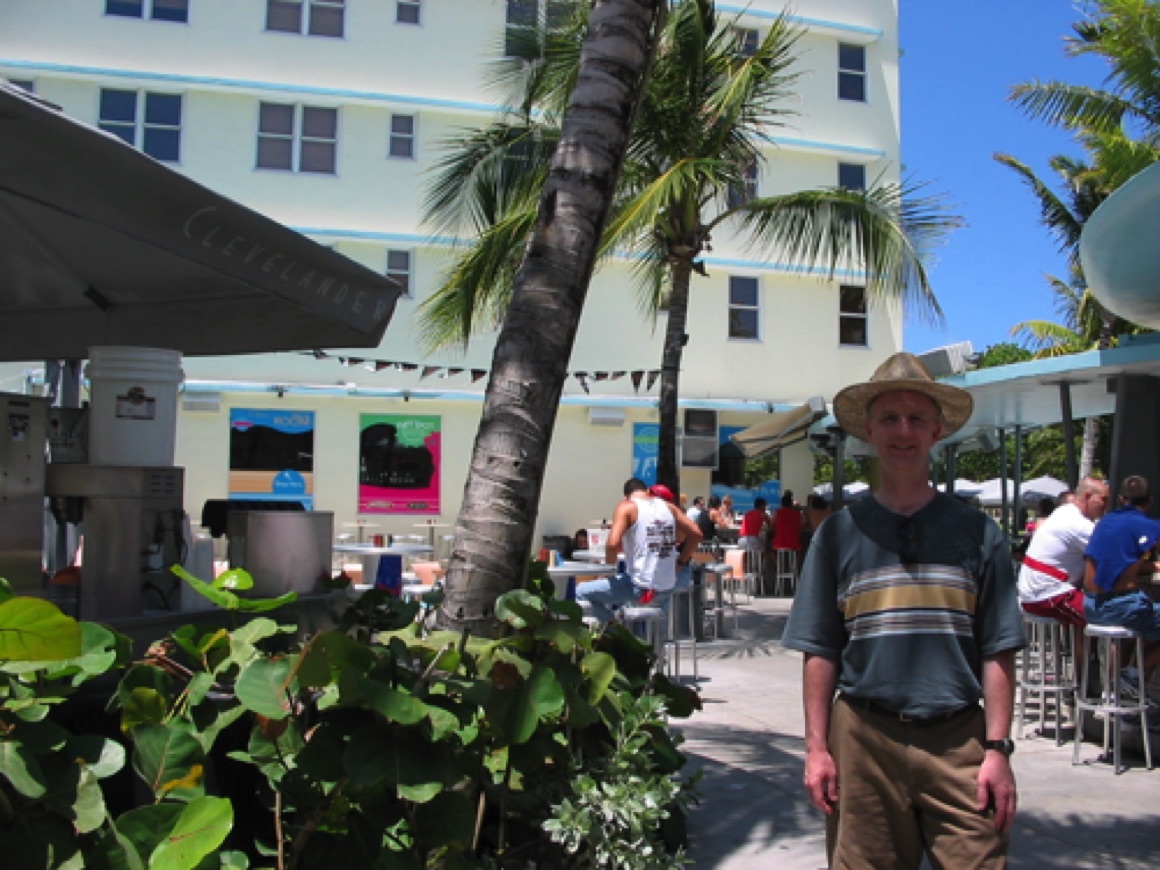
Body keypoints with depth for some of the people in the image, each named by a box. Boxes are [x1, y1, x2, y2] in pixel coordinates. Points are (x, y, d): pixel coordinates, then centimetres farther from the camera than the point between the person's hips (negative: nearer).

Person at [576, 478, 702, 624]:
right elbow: (696, 534, 5)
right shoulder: (669, 507, 10)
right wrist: (680, 562, 13)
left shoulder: (626, 507, -6)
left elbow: (613, 544, -18)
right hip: (666, 589, 7)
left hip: (640, 588, -7)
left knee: (582, 592, 6)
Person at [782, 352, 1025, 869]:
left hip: (958, 740, 0)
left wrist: (997, 749, -3)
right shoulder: (839, 533, 4)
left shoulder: (976, 531, 4)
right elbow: (821, 652, 4)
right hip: (864, 738, 0)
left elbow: (998, 652, 3)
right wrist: (816, 747, -1)